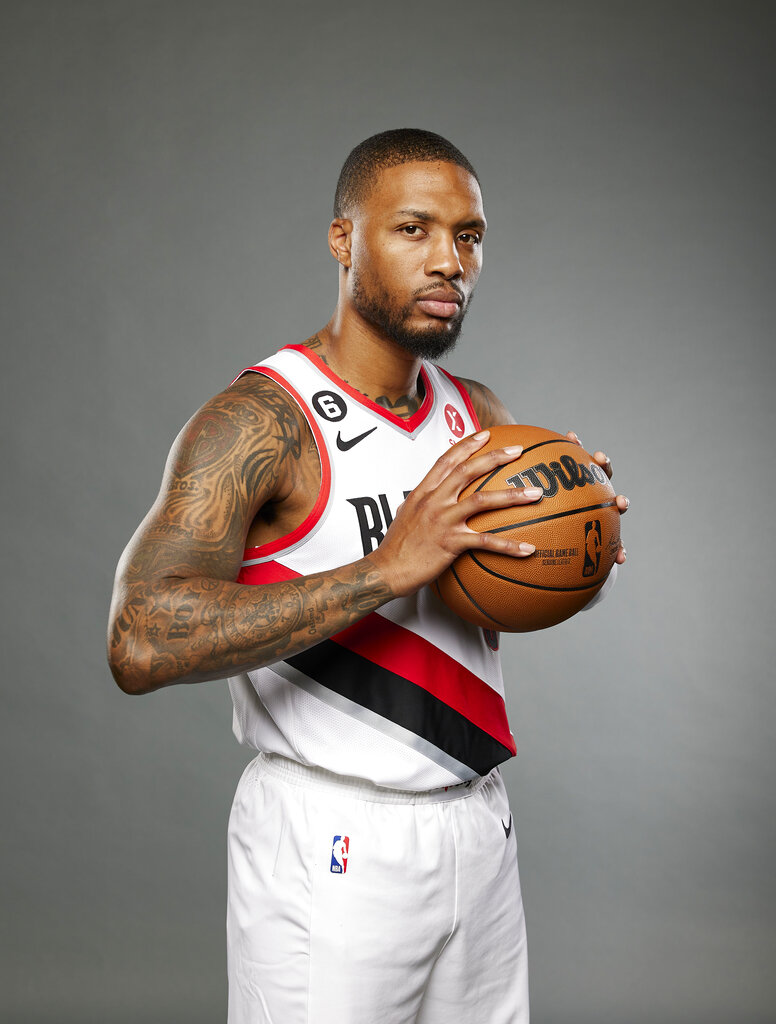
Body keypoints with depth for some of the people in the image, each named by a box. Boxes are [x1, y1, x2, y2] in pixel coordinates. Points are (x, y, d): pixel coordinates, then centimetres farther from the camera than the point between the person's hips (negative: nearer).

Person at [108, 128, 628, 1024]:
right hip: (333, 846, -6)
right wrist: (389, 568, -30)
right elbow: (142, 645, -29)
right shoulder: (257, 422, -17)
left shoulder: (478, 416, 6)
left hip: (479, 827, 7)